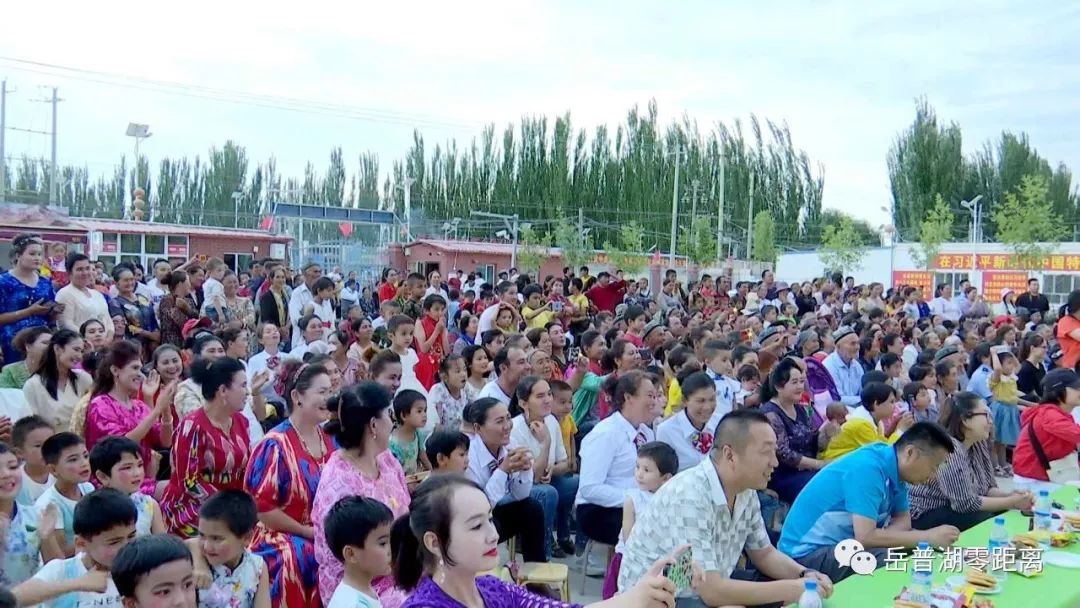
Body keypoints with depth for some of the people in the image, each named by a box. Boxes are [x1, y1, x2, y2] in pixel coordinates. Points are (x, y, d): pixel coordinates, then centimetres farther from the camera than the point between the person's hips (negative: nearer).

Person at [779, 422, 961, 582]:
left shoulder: (894, 468, 1)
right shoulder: (868, 468, -25)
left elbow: (903, 519, 8)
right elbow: (865, 537, -31)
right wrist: (927, 537, -22)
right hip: (808, 552, -9)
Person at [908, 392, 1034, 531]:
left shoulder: (979, 444, 3)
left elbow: (988, 488, 6)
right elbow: (966, 503, -25)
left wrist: (1011, 495, -14)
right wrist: (1011, 502, -21)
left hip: (955, 509, 9)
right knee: (991, 521, -24)